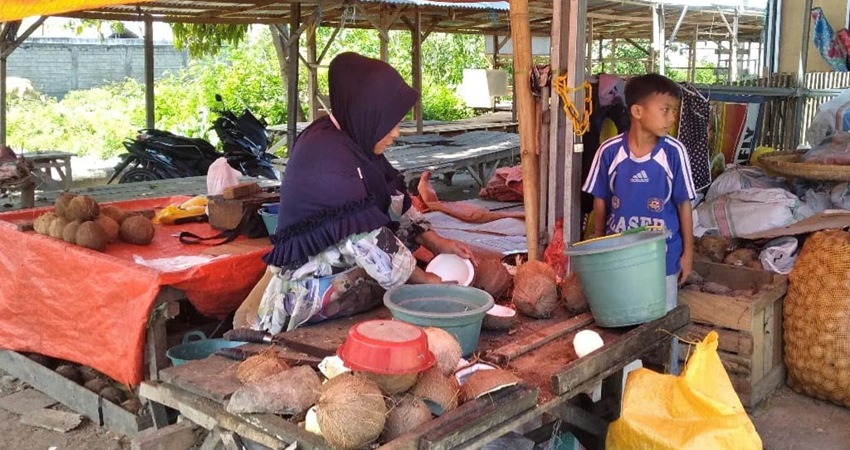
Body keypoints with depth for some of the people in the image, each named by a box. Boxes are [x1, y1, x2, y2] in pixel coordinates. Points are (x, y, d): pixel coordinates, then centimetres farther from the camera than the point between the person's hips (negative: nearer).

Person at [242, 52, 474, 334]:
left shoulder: (356, 139, 3)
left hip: (347, 266, 9)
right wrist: (424, 280, -19)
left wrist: (435, 242, 0)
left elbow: (396, 203, 11)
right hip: (315, 288, -9)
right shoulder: (325, 152, -25)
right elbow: (367, 239, -27)